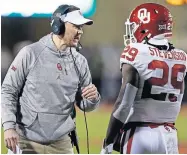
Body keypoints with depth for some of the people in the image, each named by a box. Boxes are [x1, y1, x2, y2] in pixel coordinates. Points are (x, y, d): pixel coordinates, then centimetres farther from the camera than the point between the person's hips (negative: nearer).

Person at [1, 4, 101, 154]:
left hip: (60, 143, 4)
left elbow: (84, 105, 10)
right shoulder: (31, 53, -7)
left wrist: (93, 98, -14)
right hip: (27, 142, -4)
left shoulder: (80, 61, 4)